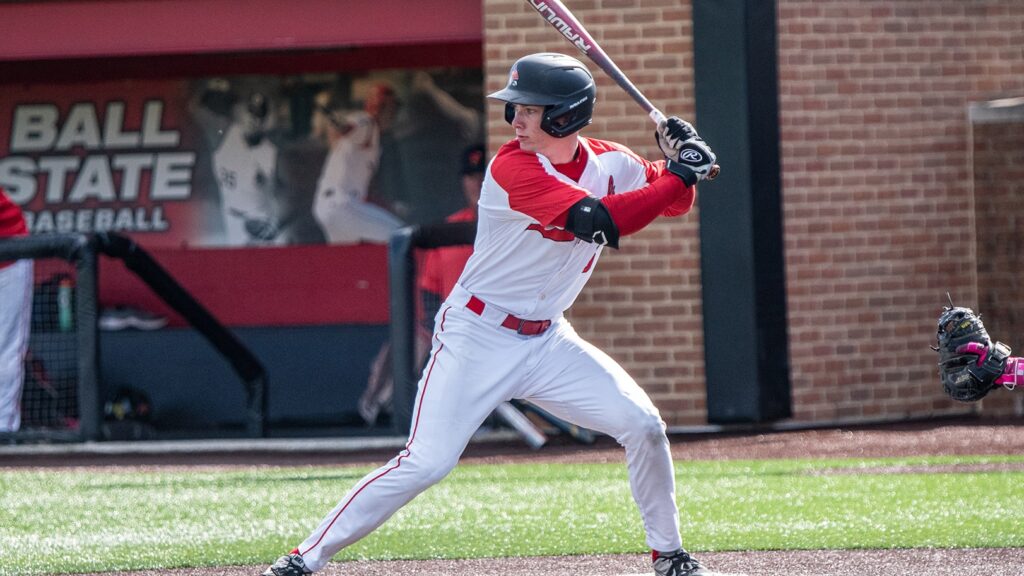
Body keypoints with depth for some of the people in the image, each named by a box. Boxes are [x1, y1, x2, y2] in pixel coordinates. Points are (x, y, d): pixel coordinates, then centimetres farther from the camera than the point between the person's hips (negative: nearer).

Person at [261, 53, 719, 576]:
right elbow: (600, 222, -28)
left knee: (643, 426, -4)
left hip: (546, 341, 6)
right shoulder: (512, 168, -20)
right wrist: (680, 175, -23)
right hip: (476, 337, -6)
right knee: (425, 464, -15)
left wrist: (681, 162, -9)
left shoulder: (610, 163, 0)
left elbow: (673, 200, 12)